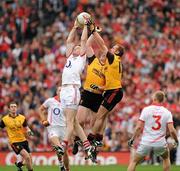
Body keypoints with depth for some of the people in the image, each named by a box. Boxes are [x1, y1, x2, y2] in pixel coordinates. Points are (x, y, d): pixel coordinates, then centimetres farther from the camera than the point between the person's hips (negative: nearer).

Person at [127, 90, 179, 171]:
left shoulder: (146, 110, -6)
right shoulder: (167, 113, -2)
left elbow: (139, 127, -9)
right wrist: (176, 140, 9)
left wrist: (132, 139, 2)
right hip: (160, 143, 2)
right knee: (166, 158, 30)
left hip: (146, 142, -2)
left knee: (134, 161, 10)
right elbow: (172, 130, -8)